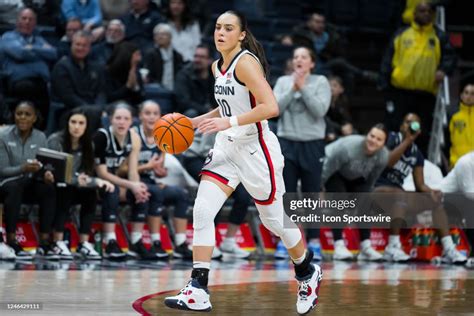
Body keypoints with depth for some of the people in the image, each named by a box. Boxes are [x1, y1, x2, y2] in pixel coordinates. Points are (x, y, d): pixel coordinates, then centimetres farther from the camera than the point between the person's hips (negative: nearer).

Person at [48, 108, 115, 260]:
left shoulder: (87, 144, 0)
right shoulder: (55, 140, -16)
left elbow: (87, 173, -3)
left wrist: (98, 181, -27)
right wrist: (76, 180, -37)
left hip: (74, 187, 5)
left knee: (91, 193, -23)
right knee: (66, 191, -35)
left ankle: (84, 243, -23)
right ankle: (58, 242, -35)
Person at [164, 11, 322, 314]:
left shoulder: (246, 62, -17)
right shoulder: (217, 66, 9)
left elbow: (270, 107, -26)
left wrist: (229, 122, -30)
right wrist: (198, 121, 11)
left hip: (255, 148, -7)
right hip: (227, 147, 8)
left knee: (274, 218, 7)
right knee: (202, 212, -9)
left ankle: (308, 274, 33)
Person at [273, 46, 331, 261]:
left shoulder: (320, 82, 2)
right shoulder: (283, 82, 8)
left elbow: (320, 110, -11)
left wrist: (303, 88, -12)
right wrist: (292, 89, -11)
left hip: (312, 143, -2)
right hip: (287, 142, 2)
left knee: (312, 194, 1)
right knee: (286, 194, 1)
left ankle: (314, 242, 6)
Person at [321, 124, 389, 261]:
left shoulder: (383, 156, -23)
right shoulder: (348, 147, -39)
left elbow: (371, 181, -4)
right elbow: (327, 170, -27)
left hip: (355, 177, 5)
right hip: (335, 172, -5)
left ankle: (366, 247, -8)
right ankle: (339, 246, -26)